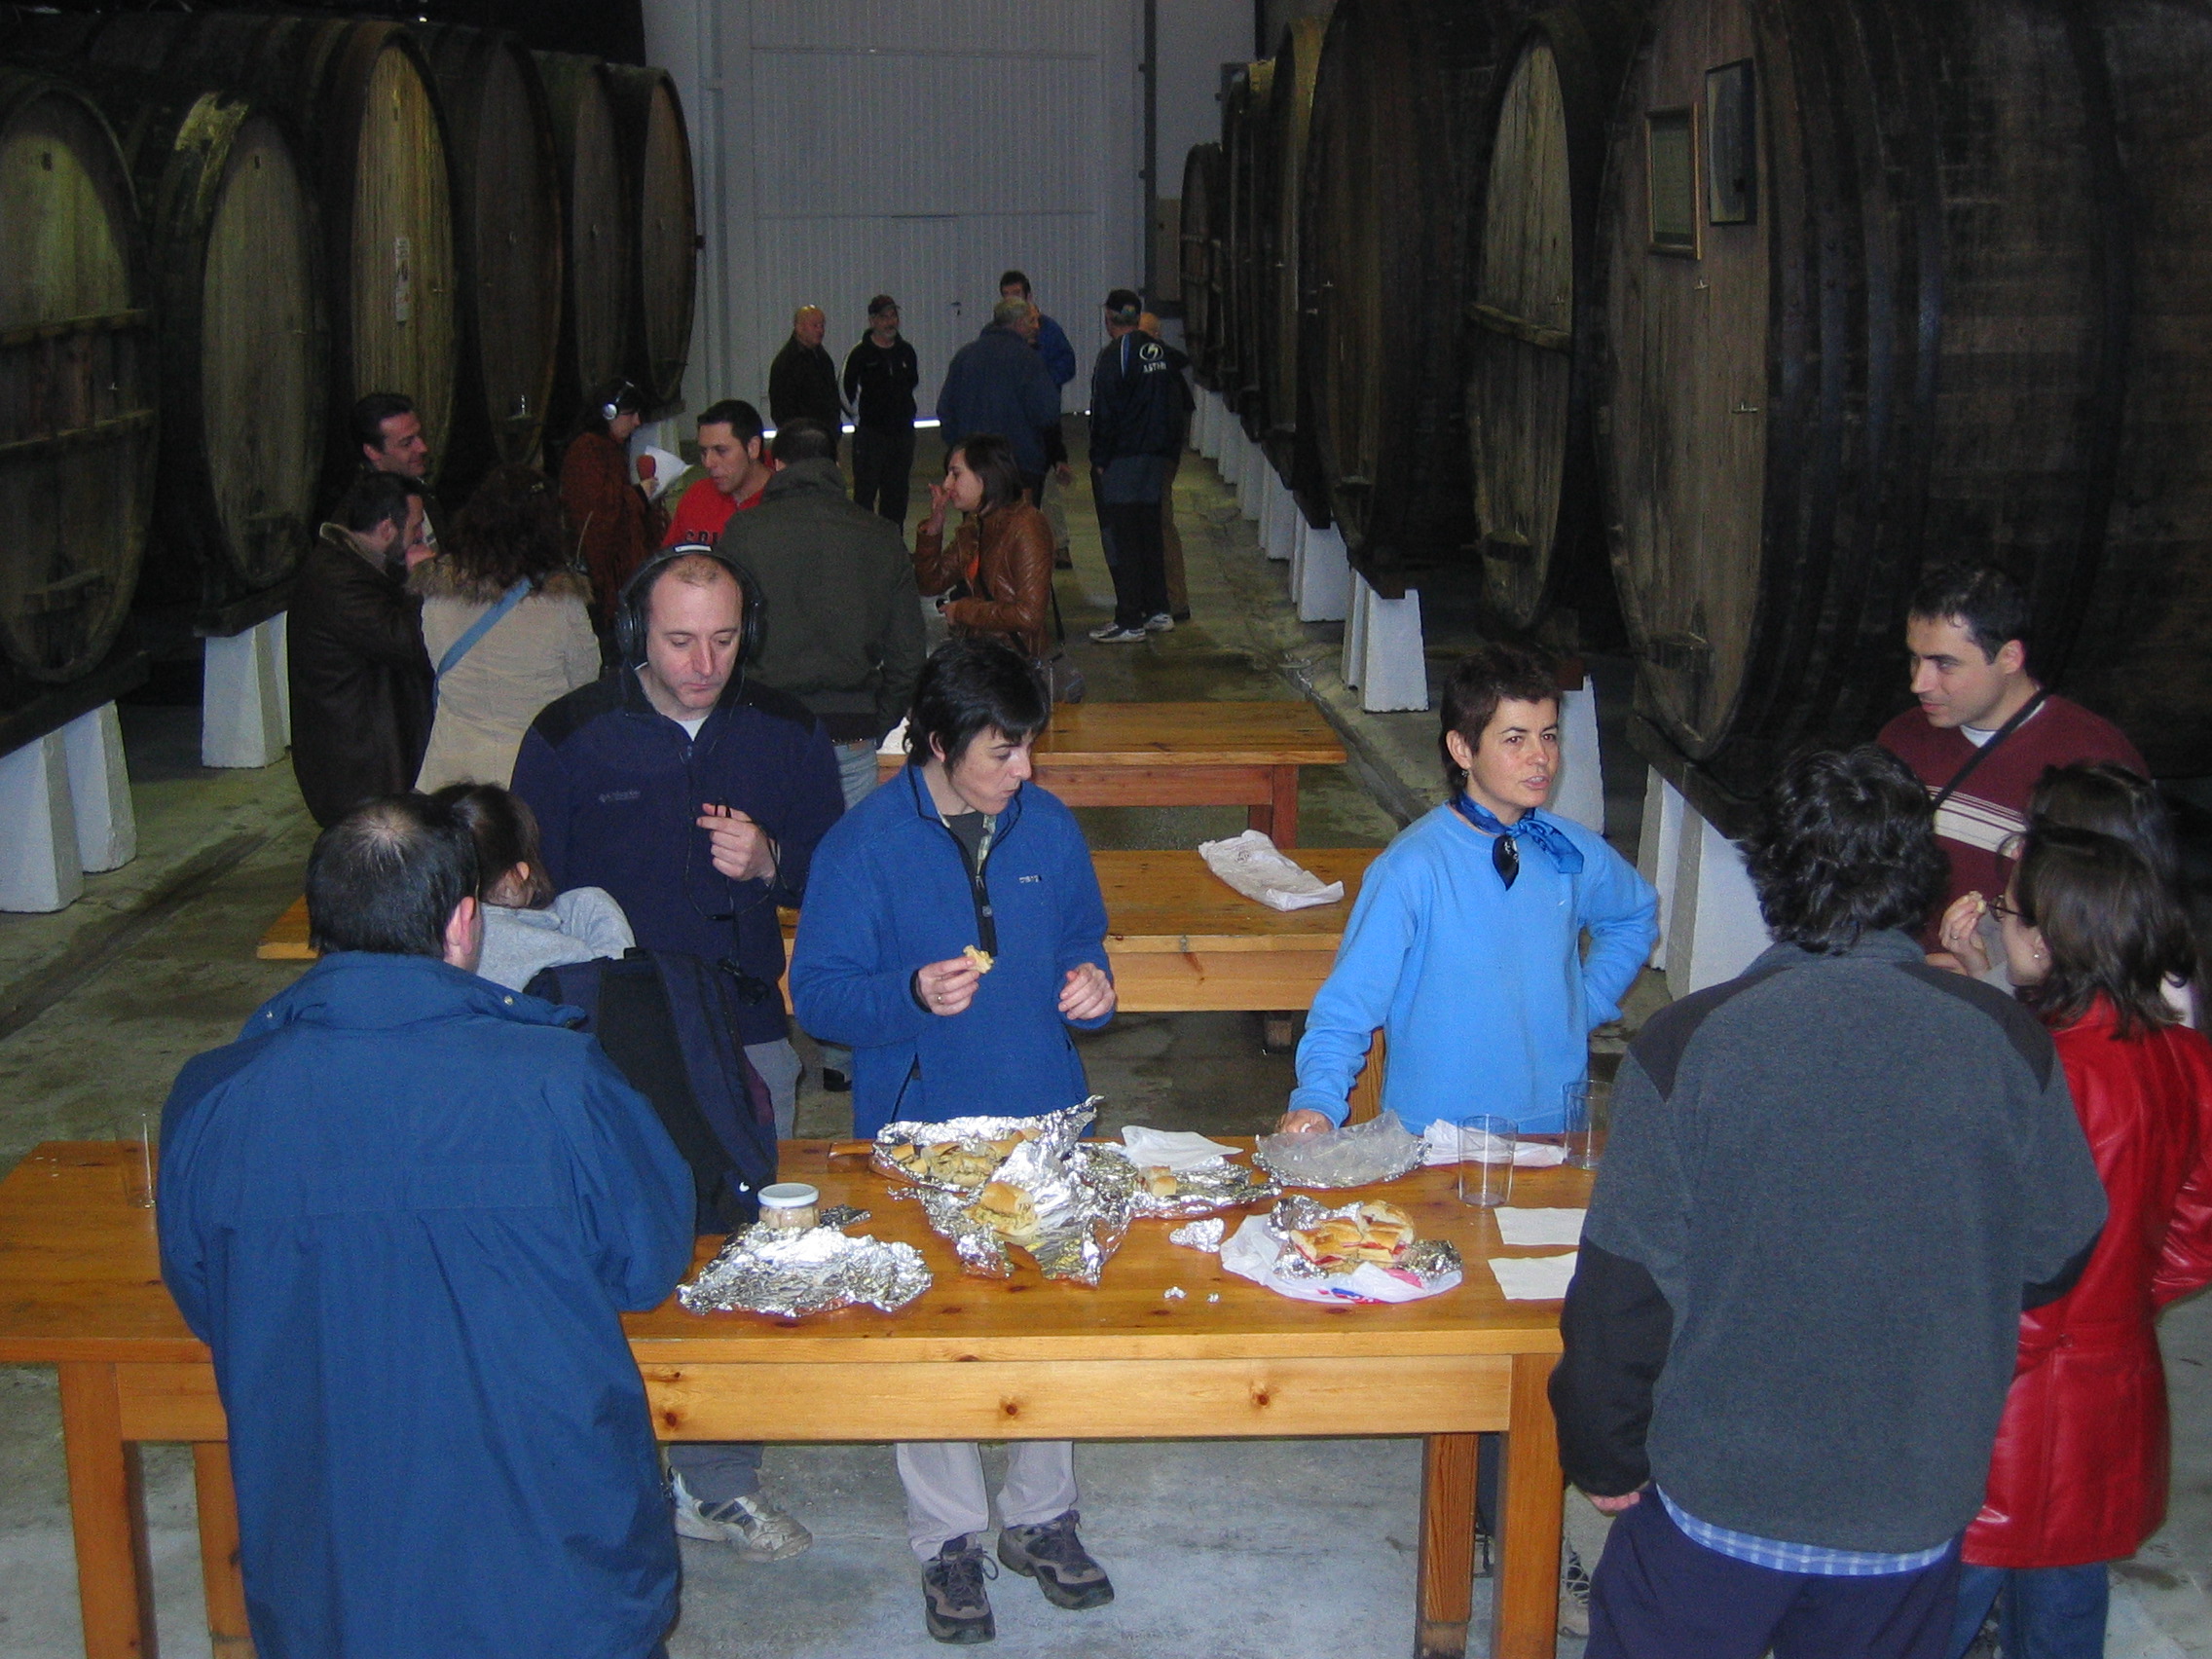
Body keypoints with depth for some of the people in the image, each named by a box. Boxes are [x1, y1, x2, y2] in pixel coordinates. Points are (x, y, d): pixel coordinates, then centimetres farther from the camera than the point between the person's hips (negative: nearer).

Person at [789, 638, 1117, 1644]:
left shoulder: (1048, 828, 3)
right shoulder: (864, 843, -9)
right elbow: (817, 994, -11)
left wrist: (1091, 983, -6)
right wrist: (914, 995, -28)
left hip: (1044, 1113, 3)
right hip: (919, 1128, -3)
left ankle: (1040, 1516, 28)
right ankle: (948, 1536, 22)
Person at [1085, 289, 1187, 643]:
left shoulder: (1114, 356, -13)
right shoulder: (1160, 352, 8)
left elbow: (1104, 413, -15)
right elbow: (1177, 403, 14)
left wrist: (1099, 460, -9)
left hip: (1120, 462, -7)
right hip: (1155, 458, 7)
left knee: (1121, 539, -4)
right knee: (1150, 535, 16)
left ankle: (1129, 621, -4)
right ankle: (1158, 611, 20)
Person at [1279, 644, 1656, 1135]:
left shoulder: (1572, 852, 3)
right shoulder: (1412, 868, -13)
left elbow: (1635, 916, 25)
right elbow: (1348, 1004, -12)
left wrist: (1587, 1005, 11)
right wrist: (1318, 1100, -28)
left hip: (1555, 1126, 4)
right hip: (1434, 1136, -4)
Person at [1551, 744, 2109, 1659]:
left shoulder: (1688, 1044, -17)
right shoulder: (2006, 1043, -12)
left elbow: (1624, 1286, -13)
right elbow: (2055, 1264, 1)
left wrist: (1604, 1455, 3)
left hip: (1717, 1493, -2)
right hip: (1918, 1513, 2)